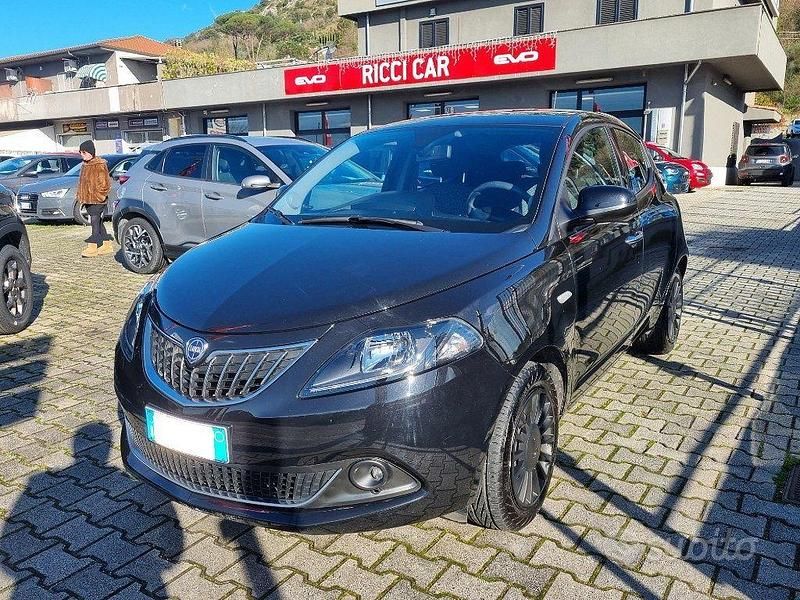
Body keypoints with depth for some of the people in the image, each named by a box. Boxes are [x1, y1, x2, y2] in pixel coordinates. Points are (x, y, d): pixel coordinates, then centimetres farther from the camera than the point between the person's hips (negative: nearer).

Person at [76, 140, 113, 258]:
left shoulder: (99, 165, -11)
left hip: (97, 200, -9)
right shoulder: (85, 165, 16)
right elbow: (81, 182, 24)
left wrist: (99, 196, -16)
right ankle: (106, 246, 18)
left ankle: (93, 247, -11)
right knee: (98, 223, 12)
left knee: (95, 222, -10)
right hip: (88, 200, 9)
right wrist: (80, 195, 15)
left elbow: (104, 183, -14)